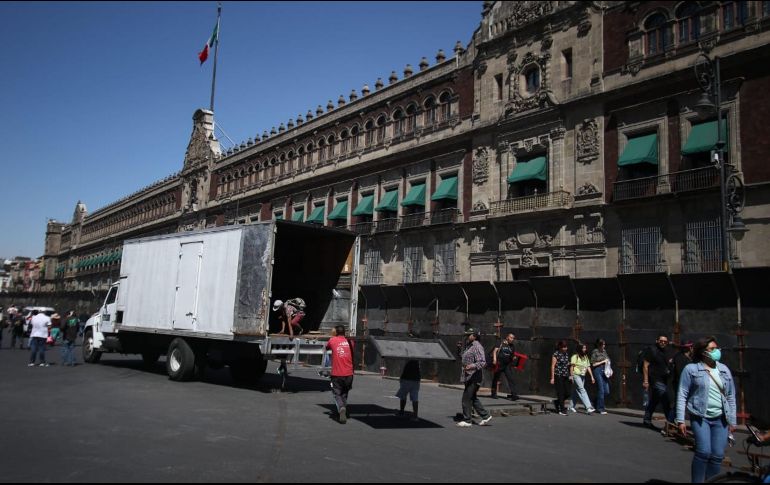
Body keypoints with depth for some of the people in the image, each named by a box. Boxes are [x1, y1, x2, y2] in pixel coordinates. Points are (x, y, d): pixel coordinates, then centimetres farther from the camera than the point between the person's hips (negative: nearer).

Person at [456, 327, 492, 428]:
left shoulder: (477, 347, -14)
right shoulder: (469, 346, 17)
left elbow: (483, 362, -22)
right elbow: (462, 359, 28)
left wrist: (472, 366, -36)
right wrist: (461, 348, 17)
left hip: (473, 378, -10)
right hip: (468, 377, 10)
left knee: (466, 398, -6)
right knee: (473, 399, 15)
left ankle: (467, 421, 3)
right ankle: (485, 416, 24)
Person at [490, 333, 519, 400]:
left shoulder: (512, 346, 12)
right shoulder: (501, 344, -2)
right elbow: (495, 351, -8)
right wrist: (494, 359, -20)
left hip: (508, 365, 3)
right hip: (499, 364, -3)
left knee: (511, 379, -11)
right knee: (495, 379, 7)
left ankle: (513, 394, -15)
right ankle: (494, 394, 22)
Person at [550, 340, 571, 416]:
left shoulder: (566, 354, 12)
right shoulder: (556, 354, -8)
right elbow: (553, 366, -9)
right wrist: (552, 378, -11)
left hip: (565, 376, 7)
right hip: (558, 376, -7)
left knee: (567, 393, 5)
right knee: (560, 393, -4)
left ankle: (557, 402, 30)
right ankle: (562, 410, 4)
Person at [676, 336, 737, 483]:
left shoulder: (724, 370, 10)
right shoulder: (691, 369, -3)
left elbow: (731, 396, 15)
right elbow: (682, 395, -4)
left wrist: (732, 421, 12)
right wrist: (680, 420, -9)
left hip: (720, 419, 4)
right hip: (700, 417, -4)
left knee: (718, 455, 2)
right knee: (704, 451, -15)